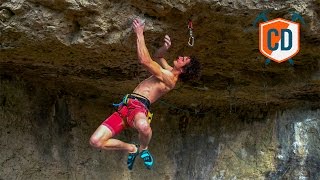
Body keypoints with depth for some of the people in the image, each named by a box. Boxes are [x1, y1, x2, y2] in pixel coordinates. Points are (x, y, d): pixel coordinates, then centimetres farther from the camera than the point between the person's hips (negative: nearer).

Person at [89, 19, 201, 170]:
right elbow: (157, 57, 39)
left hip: (138, 106, -8)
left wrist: (140, 34, -7)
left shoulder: (170, 78, -8)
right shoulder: (169, 71, 20)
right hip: (126, 106, 8)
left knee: (143, 126, -47)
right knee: (96, 141, -8)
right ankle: (132, 148, 14)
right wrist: (165, 47, 14)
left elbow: (145, 61, -16)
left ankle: (143, 148, -11)